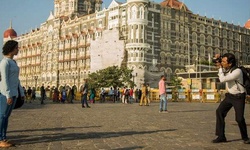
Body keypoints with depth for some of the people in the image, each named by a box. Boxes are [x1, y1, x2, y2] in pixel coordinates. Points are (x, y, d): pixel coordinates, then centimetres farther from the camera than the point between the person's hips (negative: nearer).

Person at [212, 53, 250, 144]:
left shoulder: (237, 71, -26)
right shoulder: (226, 69, -3)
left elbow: (222, 80, -29)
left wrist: (220, 68, -18)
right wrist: (218, 58, -1)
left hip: (239, 97, -7)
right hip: (230, 95, 7)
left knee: (239, 118, -12)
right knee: (219, 111, -7)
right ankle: (221, 136, -3)